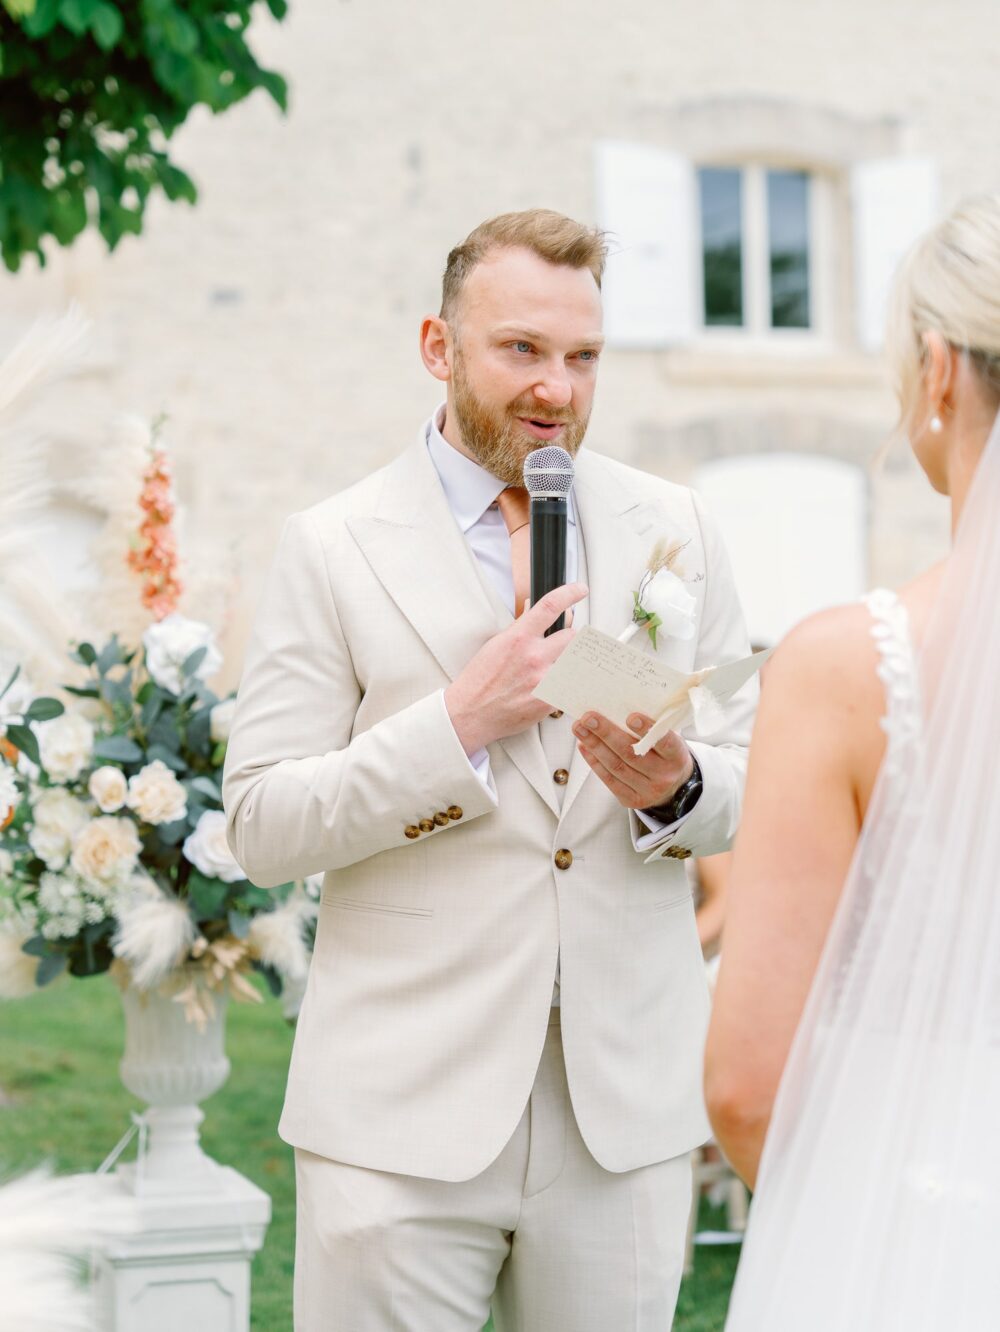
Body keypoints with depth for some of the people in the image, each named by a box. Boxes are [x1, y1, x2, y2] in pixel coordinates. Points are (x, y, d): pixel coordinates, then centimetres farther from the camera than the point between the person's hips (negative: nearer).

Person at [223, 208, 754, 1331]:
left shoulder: (673, 528, 8)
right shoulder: (333, 549, -1)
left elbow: (756, 772, 10)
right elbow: (262, 828, -6)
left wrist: (678, 786, -13)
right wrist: (461, 722, -18)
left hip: (627, 1110, 3)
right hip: (405, 1113, -2)